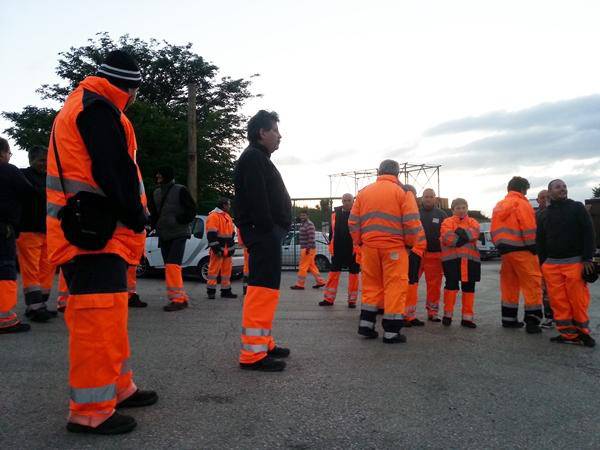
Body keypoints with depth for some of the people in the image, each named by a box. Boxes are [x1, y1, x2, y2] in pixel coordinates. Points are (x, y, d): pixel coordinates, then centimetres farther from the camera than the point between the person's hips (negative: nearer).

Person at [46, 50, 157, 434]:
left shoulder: (82, 106, 25)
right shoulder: (97, 108, -9)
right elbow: (115, 171, -20)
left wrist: (130, 221, 15)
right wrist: (137, 219, -10)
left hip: (92, 230, 11)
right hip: (96, 233, -11)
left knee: (108, 314, 16)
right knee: (99, 316, -8)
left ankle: (118, 388, 27)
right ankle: (91, 410, 0)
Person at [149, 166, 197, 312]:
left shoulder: (180, 190, -5)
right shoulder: (156, 193, 13)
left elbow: (191, 211, -7)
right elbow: (153, 213, 22)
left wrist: (176, 220, -16)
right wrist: (156, 225, 5)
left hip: (179, 234, -7)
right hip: (163, 235, 7)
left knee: (172, 266, -17)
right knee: (170, 268, 7)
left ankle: (178, 299, -12)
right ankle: (182, 299, 14)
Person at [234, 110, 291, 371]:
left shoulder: (259, 159, 25)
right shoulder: (253, 157, -9)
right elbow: (257, 199, -20)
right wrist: (268, 230, -20)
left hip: (268, 234, 11)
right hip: (263, 234, -11)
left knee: (266, 290, 15)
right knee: (263, 290, -13)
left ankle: (263, 344, 24)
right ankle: (253, 354, -11)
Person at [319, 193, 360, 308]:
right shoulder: (335, 213, 8)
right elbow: (331, 231, 15)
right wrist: (331, 245, 13)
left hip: (353, 250, -3)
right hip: (338, 249, 3)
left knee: (354, 273, 6)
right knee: (333, 272, 6)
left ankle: (352, 300, 16)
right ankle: (329, 298, 14)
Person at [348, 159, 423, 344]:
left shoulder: (364, 192, 10)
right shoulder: (402, 192, -2)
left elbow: (353, 222, 8)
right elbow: (412, 223, -7)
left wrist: (359, 242, 16)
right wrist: (409, 243, 5)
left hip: (369, 247, 4)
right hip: (394, 247, -4)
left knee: (371, 285, 15)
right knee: (395, 287, 1)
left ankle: (366, 324, 15)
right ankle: (391, 332, 2)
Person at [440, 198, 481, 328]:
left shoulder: (473, 222, 14)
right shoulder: (447, 222, 3)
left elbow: (475, 233, -9)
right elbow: (447, 238, -14)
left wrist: (461, 232, -16)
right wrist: (466, 236, -10)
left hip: (470, 259, 4)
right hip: (452, 258, -3)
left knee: (469, 287, 6)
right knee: (451, 285, -3)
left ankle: (467, 317, 13)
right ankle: (448, 314, 9)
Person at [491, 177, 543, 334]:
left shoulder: (499, 206, 15)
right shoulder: (521, 203, -7)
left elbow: (494, 230, 13)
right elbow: (529, 229, -15)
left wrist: (500, 246, 14)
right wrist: (533, 248, -7)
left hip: (504, 250, 8)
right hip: (522, 250, -8)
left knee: (509, 285, 13)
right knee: (532, 284, -3)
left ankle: (509, 319, 18)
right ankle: (532, 321, -4)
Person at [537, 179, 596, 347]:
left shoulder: (577, 208, 5)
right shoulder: (544, 215, 14)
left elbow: (588, 234, 0)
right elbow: (540, 241, 15)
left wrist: (588, 259, -8)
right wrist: (542, 264, 8)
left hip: (575, 262, -3)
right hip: (551, 264, 3)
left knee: (578, 300, -4)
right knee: (558, 301, -1)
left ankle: (582, 332, 11)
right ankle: (568, 334, 7)